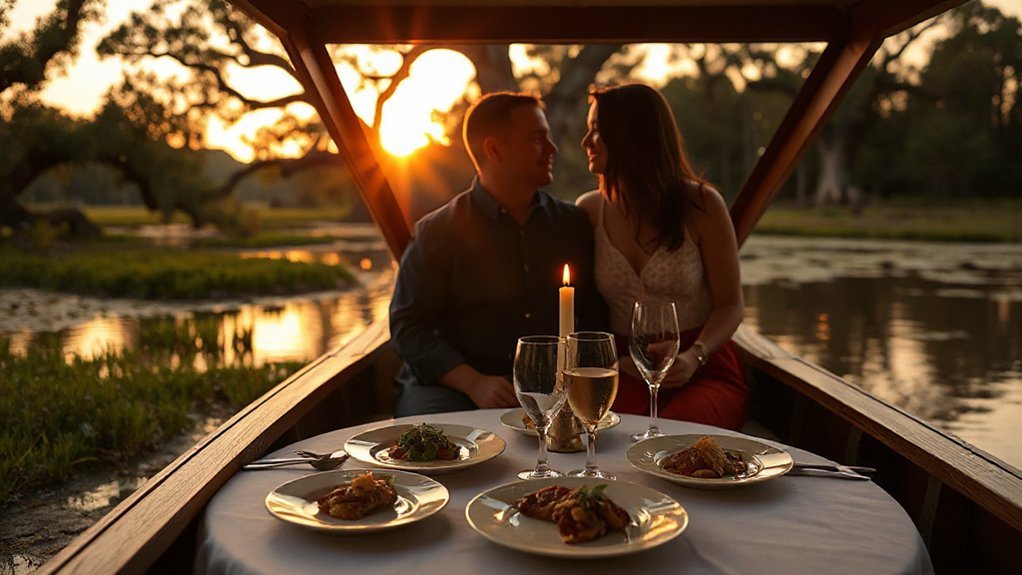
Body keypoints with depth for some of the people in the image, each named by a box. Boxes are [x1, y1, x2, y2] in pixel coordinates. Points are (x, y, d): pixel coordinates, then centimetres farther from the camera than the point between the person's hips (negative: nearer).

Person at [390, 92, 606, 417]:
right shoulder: (437, 232, 2)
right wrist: (474, 383, -16)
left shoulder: (573, 225, 13)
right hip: (452, 389, -3)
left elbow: (594, 317, 17)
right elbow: (408, 327, -2)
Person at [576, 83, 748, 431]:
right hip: (626, 373, 2)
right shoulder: (589, 210, 5)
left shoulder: (701, 204, -3)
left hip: (705, 370, -1)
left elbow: (730, 304, 0)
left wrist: (694, 357, -19)